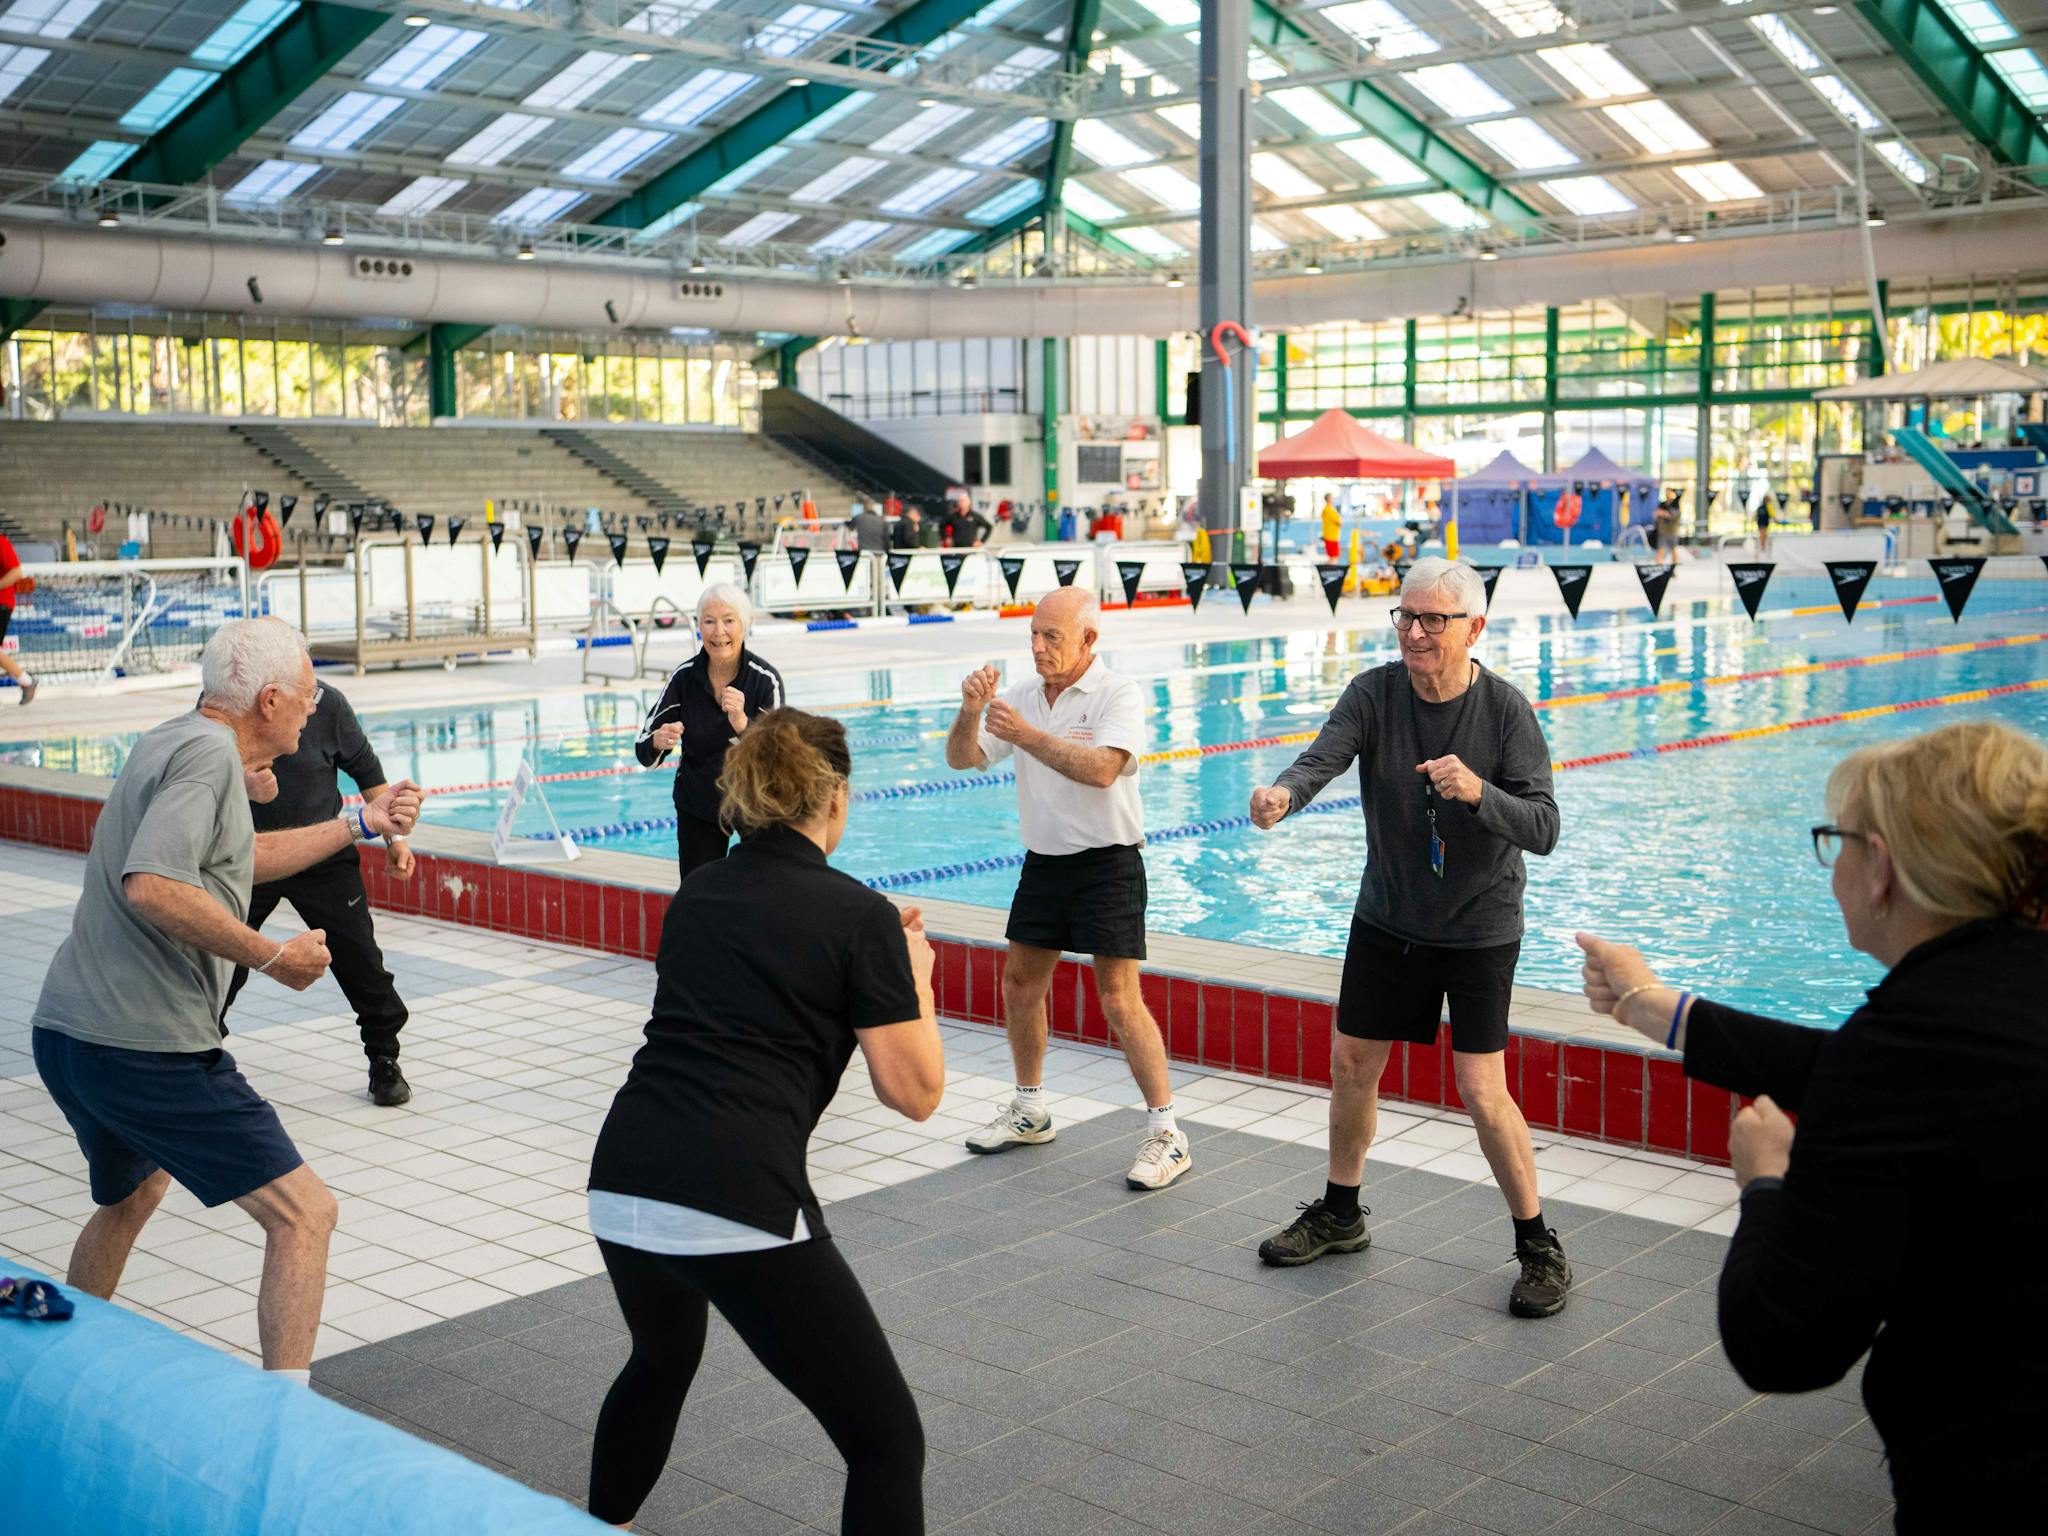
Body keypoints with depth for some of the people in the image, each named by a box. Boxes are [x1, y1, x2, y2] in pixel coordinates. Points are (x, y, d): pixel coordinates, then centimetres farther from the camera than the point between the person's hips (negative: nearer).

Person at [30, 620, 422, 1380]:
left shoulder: (169, 743, 16)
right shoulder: (207, 752, -14)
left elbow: (237, 859, 30)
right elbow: (150, 885, -28)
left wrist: (360, 824, 31)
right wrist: (275, 957, -19)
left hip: (66, 1032, 11)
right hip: (147, 1049, -11)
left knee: (131, 1192, 35)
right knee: (302, 1213, -10)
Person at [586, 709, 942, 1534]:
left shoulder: (695, 895, 16)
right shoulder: (859, 914, -2)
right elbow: (915, 1093, -1)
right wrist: (917, 976, 15)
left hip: (620, 1187, 7)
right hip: (739, 1206, -7)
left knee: (661, 1360, 38)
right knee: (886, 1440, 4)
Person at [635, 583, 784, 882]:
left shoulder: (765, 680, -18)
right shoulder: (684, 676, -12)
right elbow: (643, 752, -10)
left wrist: (741, 724, -39)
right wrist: (658, 742, -33)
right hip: (696, 808, 2)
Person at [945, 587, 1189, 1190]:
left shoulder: (1118, 694, -13)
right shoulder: (1023, 695, 5)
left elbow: (1101, 768, -29)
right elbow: (962, 759, 2)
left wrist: (1027, 736, -31)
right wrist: (971, 712, -18)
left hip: (1106, 863, -7)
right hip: (1044, 862, 7)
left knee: (1119, 999, -10)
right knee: (1019, 984, 14)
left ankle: (1166, 1134, -2)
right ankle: (1030, 1112, 32)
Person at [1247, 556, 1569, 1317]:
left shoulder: (1505, 710, -17)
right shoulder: (1375, 693, -10)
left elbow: (1543, 828, -21)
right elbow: (1324, 754, -27)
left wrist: (1478, 793, -40)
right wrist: (1284, 793, -50)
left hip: (1479, 929, -4)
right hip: (1386, 919, 4)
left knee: (1482, 1091, -8)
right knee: (1351, 1064, 13)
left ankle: (1539, 1246, 10)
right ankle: (1340, 1213, 35)